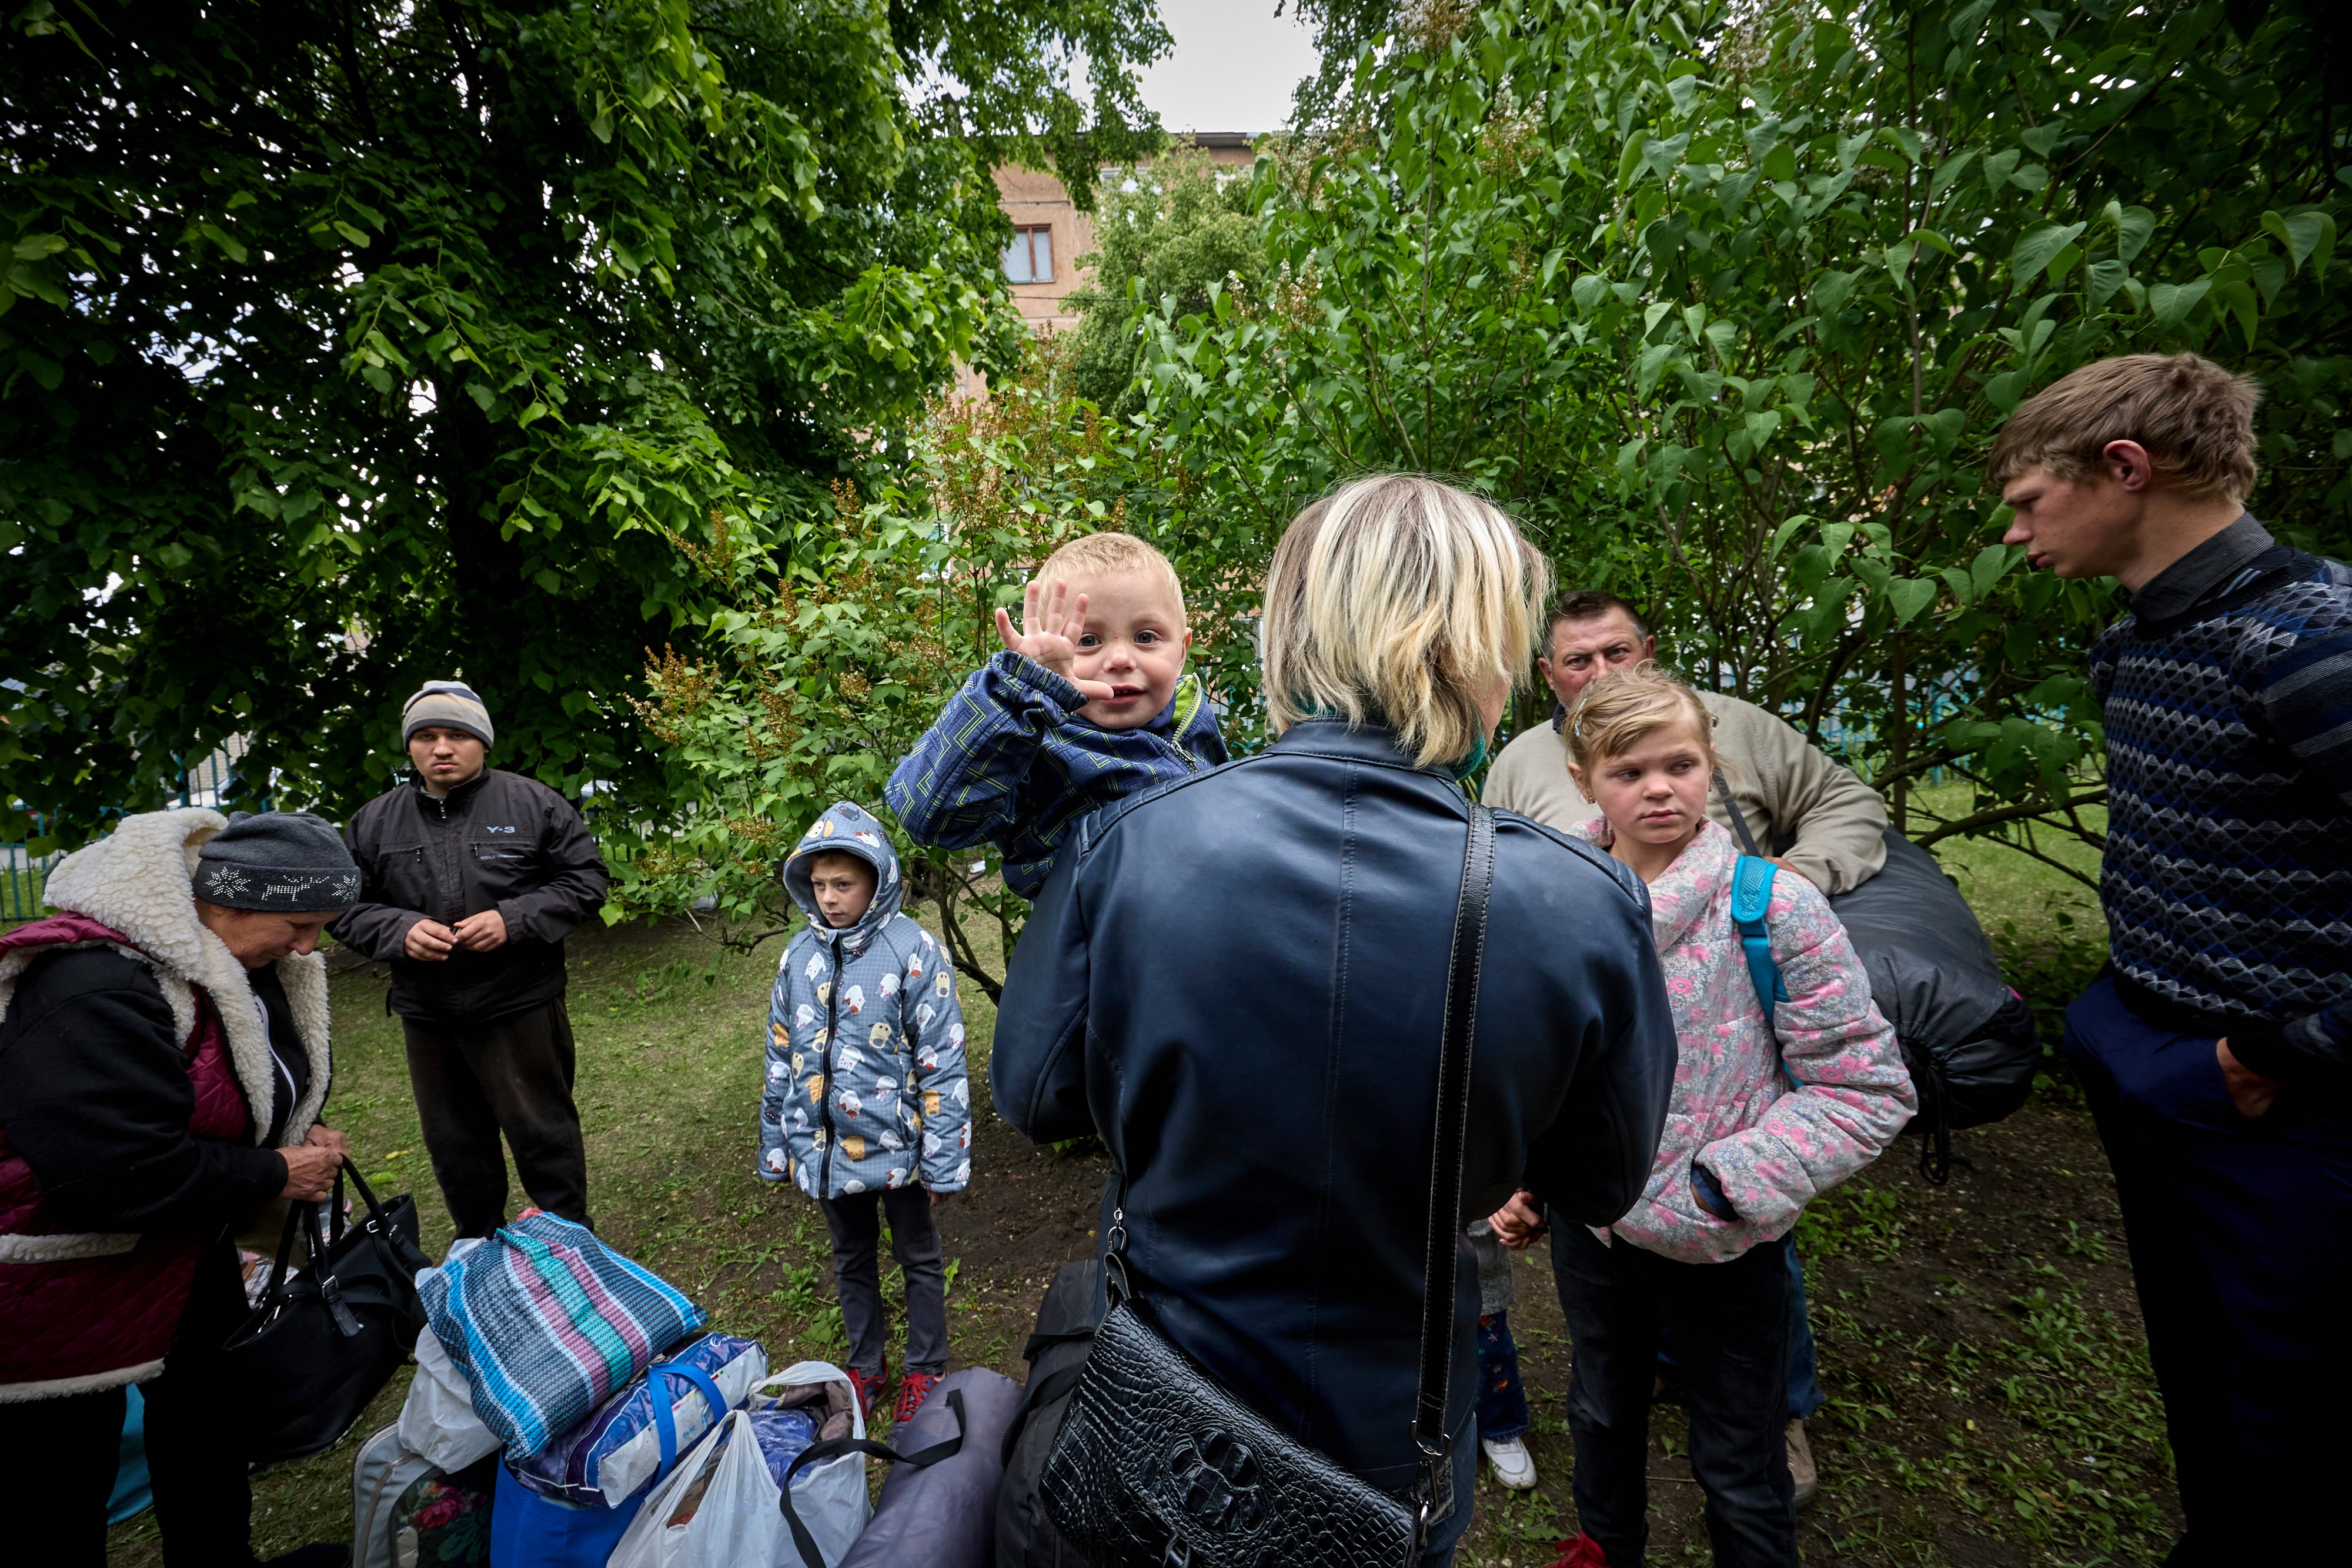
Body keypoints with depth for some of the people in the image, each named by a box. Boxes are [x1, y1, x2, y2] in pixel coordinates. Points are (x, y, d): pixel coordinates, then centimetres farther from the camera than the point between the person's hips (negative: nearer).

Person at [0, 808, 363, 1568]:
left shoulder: (240, 959, -3)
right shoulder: (94, 987, -32)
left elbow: (275, 1077, 14)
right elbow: (111, 1171, -34)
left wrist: (306, 1134, -6)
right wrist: (274, 1175, -22)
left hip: (189, 1248, 9)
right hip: (63, 1279, -9)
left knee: (209, 1417, 24)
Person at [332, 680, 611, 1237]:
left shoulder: (533, 804, -6)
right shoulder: (374, 821, 5)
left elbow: (586, 878, -5)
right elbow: (348, 908, 9)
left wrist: (514, 920, -17)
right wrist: (400, 930, -12)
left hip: (521, 1008, -4)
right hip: (426, 1016, 4)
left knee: (542, 1131, 7)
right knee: (454, 1144, 19)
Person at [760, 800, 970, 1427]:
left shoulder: (915, 951, -17)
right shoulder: (800, 954, -1)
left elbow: (941, 1064, -15)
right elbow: (782, 1058, 8)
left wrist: (944, 1161, -14)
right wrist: (776, 1148, 11)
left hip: (894, 1144, -4)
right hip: (827, 1147, 5)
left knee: (918, 1259, 15)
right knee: (851, 1261, 23)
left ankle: (926, 1370, 37)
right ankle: (865, 1365, 44)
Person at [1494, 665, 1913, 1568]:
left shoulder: (1774, 908, -20)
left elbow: (1868, 1089, -16)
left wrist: (1727, 1184, -23)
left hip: (1725, 1242, -3)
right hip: (1590, 1220, 4)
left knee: (1738, 1464, 18)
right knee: (1602, 1408, 29)